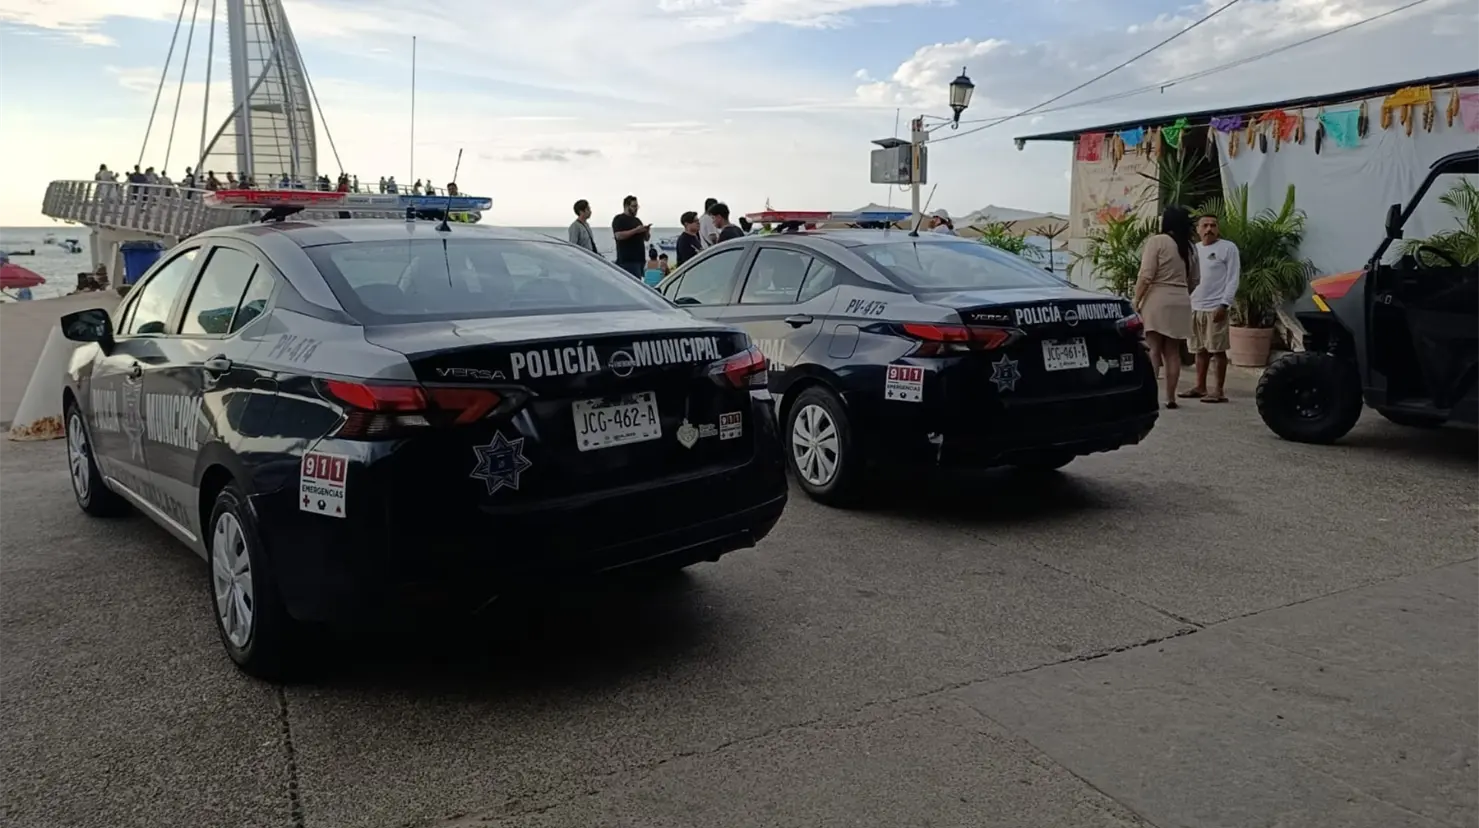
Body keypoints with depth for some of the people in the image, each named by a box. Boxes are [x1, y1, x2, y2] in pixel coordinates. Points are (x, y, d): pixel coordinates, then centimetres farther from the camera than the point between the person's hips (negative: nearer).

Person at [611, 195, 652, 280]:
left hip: (639, 258, 8)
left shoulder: (637, 220, 24)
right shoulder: (619, 219, -1)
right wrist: (636, 230, -18)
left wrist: (647, 231, 2)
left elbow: (646, 238, 24)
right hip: (627, 260, -8)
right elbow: (619, 235, -17)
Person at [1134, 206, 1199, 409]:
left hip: (1157, 300, -5)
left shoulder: (1157, 241, -7)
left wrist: (1136, 300, -8)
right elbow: (1193, 281, 16)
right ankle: (1170, 397, 8)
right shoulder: (1190, 247, 12)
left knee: (1153, 350, -5)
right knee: (1173, 352, 7)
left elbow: (1146, 275, -13)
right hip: (1181, 303, 6)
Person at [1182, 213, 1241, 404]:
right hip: (1195, 307, 6)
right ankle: (1200, 387, 18)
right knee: (1200, 350, 11)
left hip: (1215, 307, -6)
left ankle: (1218, 391, -3)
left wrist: (1224, 304, -16)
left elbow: (1233, 279, -8)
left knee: (1217, 350, -5)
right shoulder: (1194, 249, 14)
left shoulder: (1228, 248, -3)